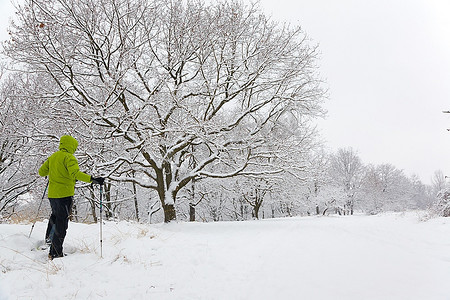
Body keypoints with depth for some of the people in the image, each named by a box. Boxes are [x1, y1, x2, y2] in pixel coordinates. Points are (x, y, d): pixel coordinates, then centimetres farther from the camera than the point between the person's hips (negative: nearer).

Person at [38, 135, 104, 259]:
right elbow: (75, 173, -27)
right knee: (62, 223, -3)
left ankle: (49, 238, 49)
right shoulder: (69, 157, -11)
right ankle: (55, 253, -3)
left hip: (52, 194, 8)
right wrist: (92, 179, -31)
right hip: (65, 194, -8)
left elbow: (41, 172, 20)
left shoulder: (52, 157, 12)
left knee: (55, 215, 32)